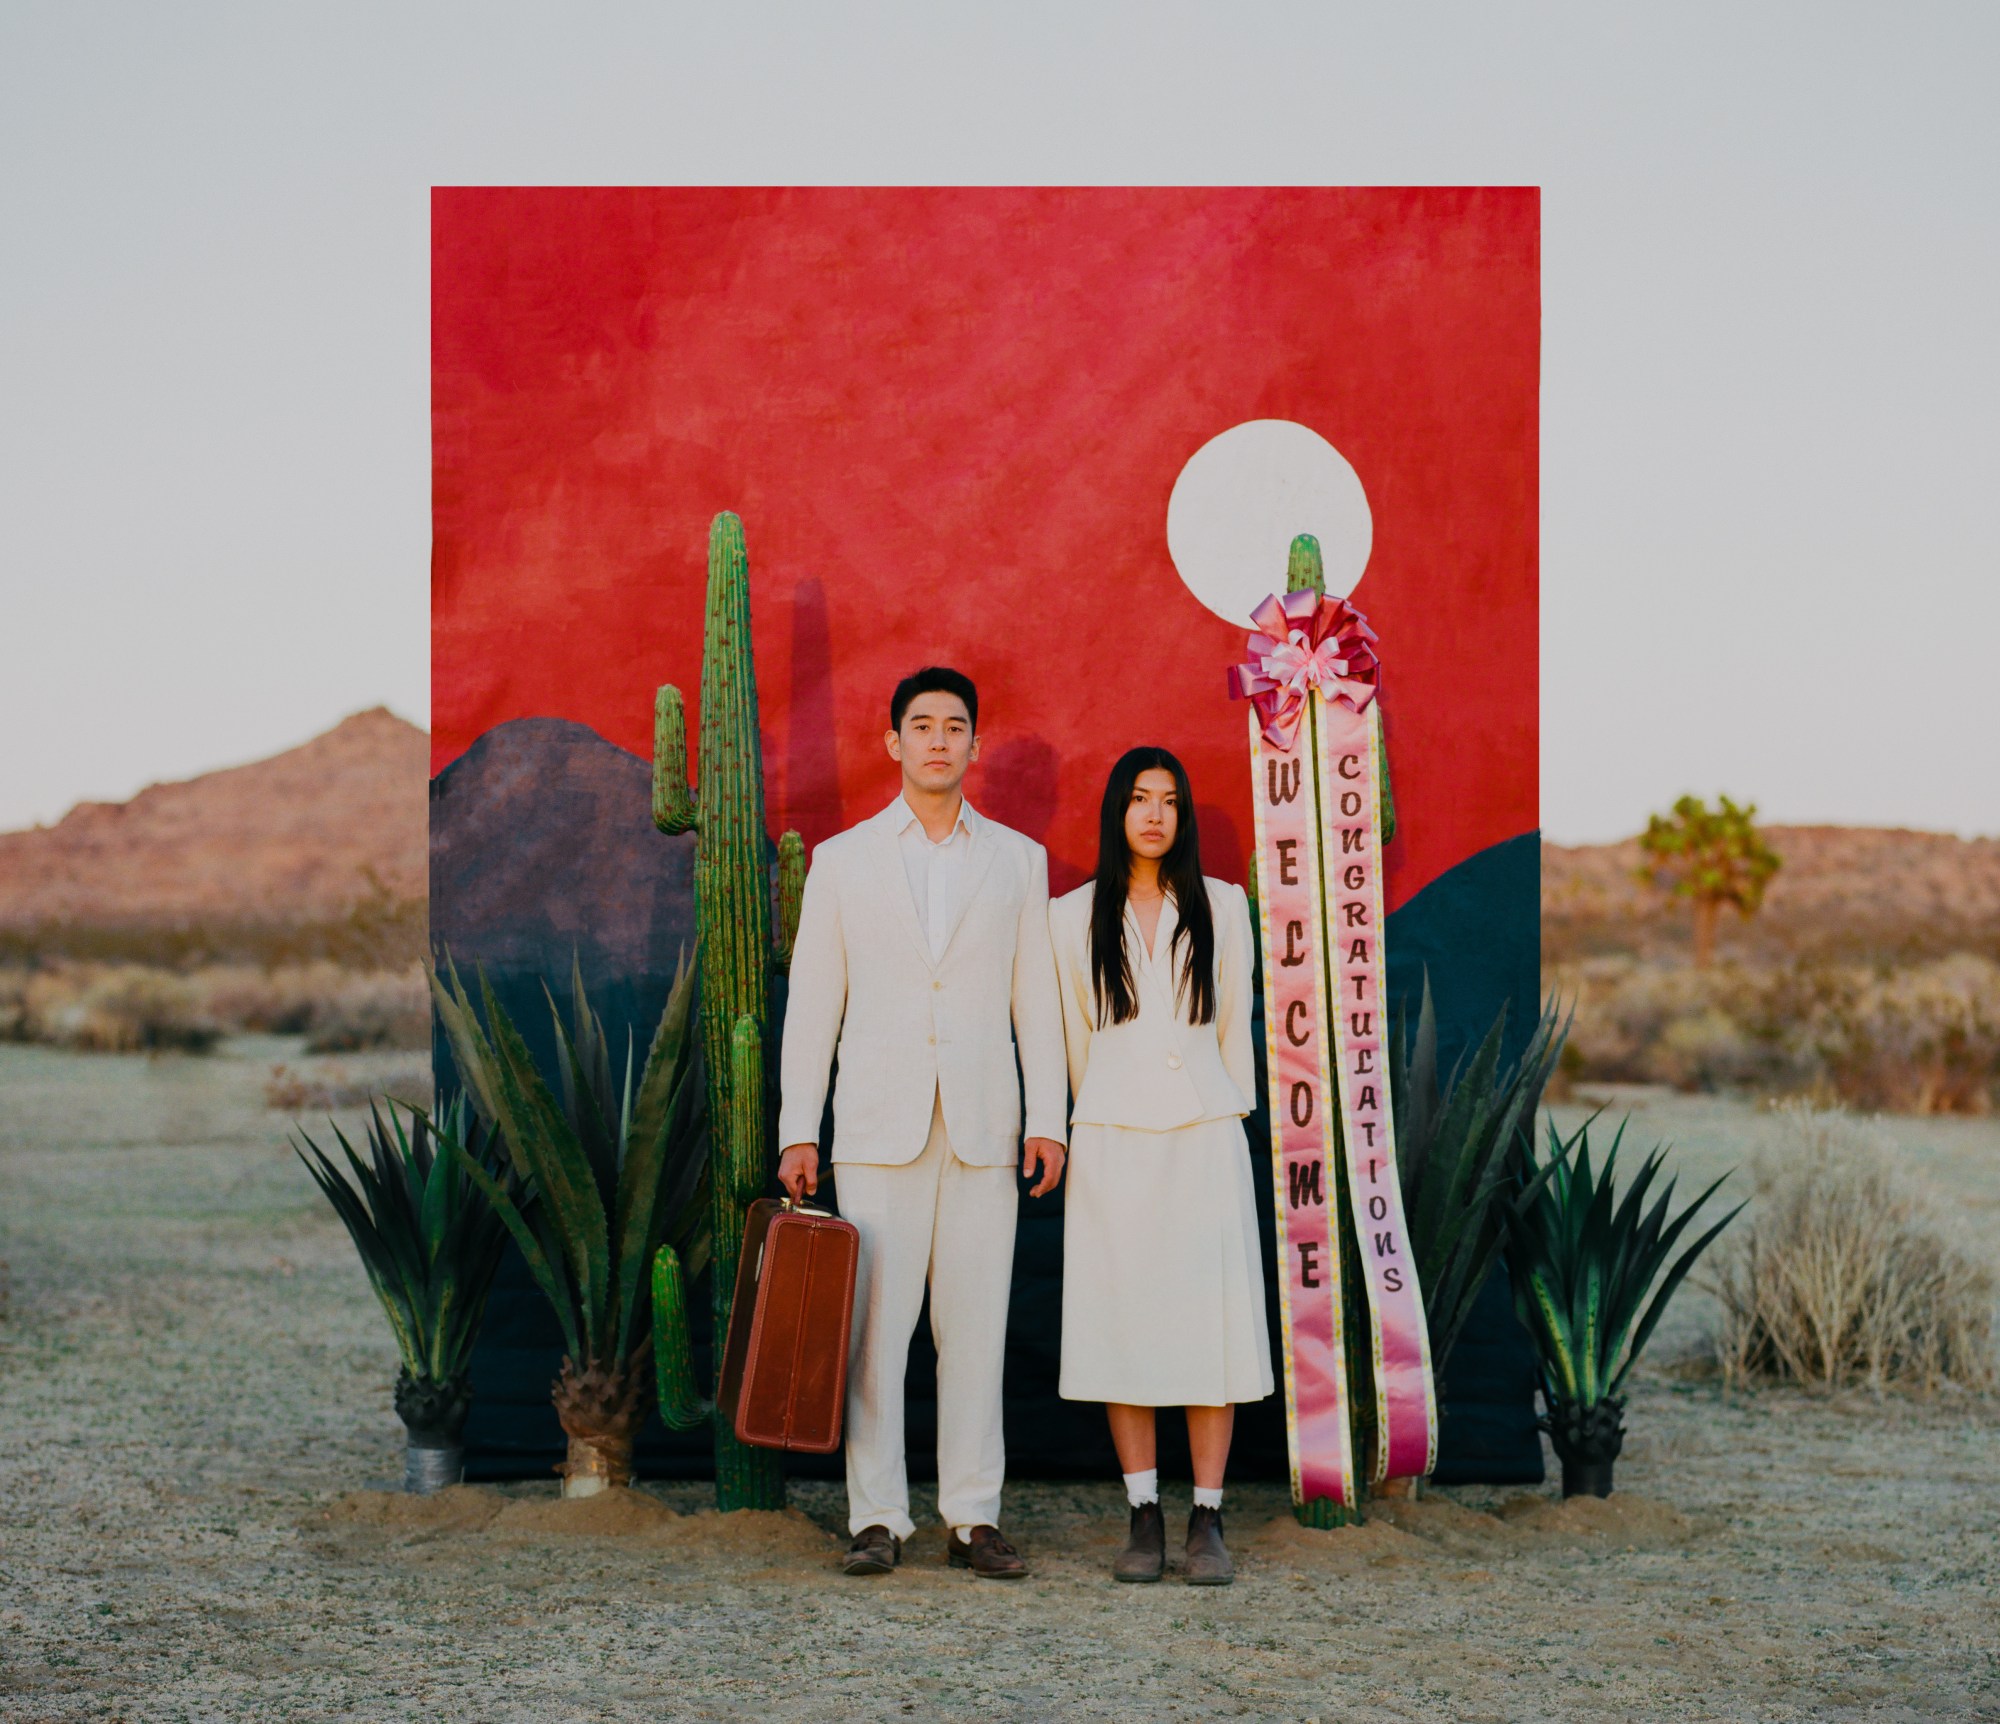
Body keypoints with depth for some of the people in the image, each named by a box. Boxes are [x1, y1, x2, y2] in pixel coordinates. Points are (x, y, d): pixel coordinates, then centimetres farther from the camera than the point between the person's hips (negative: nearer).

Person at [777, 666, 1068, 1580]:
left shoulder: (1018, 859, 12)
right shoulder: (841, 859, 9)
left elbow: (1036, 998, 10)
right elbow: (812, 1001, 8)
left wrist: (1047, 1119, 1)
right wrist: (797, 1132, 2)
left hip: (983, 1127, 1)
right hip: (879, 1126, -1)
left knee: (976, 1326, 1)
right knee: (874, 1327, -4)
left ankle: (973, 1517, 7)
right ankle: (877, 1519, 3)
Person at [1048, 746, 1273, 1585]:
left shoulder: (1222, 907, 8)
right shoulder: (1074, 917, 6)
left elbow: (1235, 1027, 13)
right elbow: (1072, 1036, 13)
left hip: (1203, 1138, 0)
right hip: (1113, 1139, 0)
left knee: (1211, 1321, -4)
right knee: (1123, 1321, 0)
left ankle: (1207, 1521, 3)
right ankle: (1144, 1517, 8)